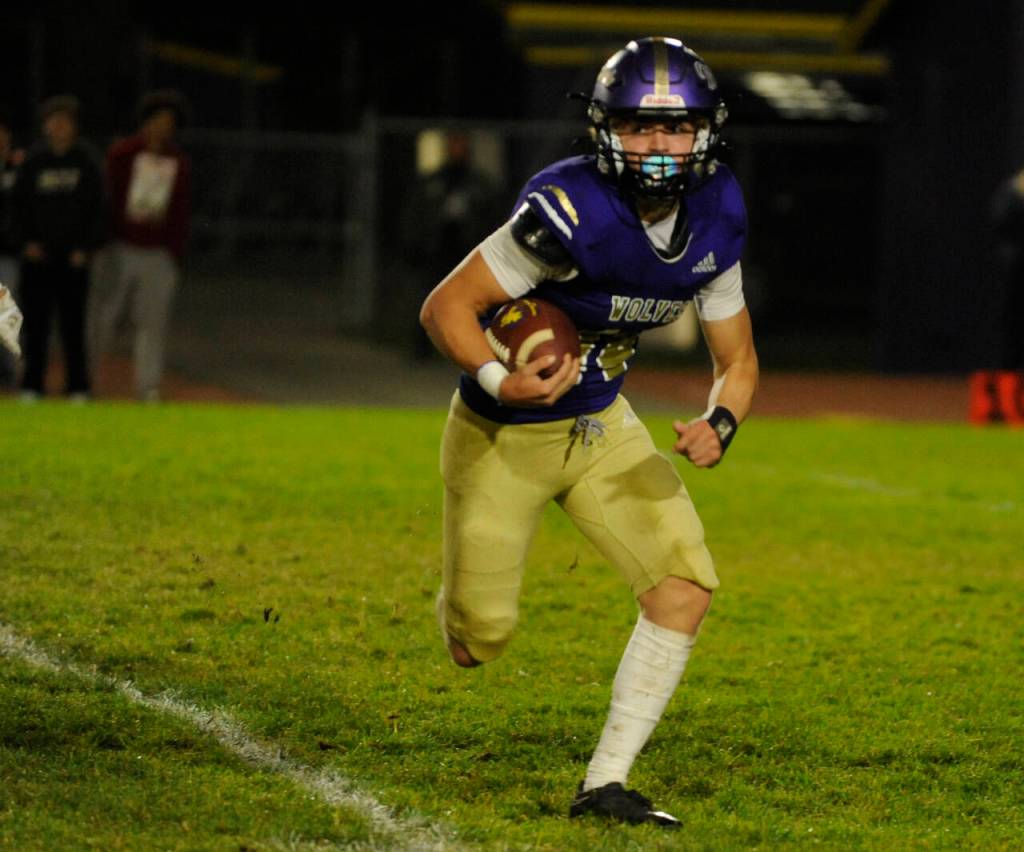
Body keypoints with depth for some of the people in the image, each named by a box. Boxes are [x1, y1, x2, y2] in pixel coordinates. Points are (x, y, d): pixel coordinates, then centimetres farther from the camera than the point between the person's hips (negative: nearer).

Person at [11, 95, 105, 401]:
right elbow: (19, 206, 9)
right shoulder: (33, 162, 6)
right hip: (38, 254, 1)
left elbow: (96, 208, 2)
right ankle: (32, 385, 7)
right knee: (35, 322, 1)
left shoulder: (87, 162, 3)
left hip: (73, 257, -1)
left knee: (73, 323, 2)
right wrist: (25, 242, -3)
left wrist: (85, 248, -5)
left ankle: (78, 387, 8)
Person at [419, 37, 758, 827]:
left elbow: (738, 360, 2)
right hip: (504, 436, -5)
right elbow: (446, 307, -23)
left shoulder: (713, 218, -8)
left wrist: (718, 425, -19)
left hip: (601, 427, 5)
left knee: (686, 587, -11)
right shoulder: (572, 212, -30)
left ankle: (605, 784, -1)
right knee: (478, 643, 2)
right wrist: (499, 381, -41)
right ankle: (466, 586, 41)